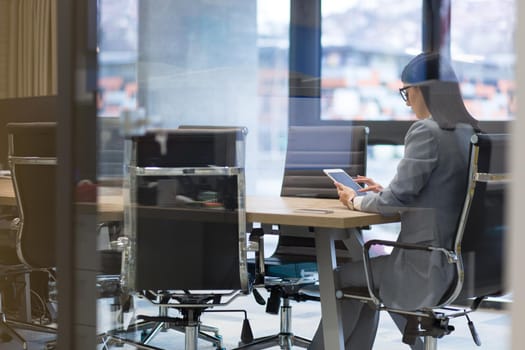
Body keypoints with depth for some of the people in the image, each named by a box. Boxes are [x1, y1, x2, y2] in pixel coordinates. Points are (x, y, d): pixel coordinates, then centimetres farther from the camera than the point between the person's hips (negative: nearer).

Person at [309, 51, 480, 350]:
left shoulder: (426, 131, -17)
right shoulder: (469, 132, 9)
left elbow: (399, 197, -17)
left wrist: (357, 201, 1)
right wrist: (384, 192, 17)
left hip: (429, 268, -9)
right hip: (461, 262, 9)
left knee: (342, 277, 13)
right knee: (367, 268, 29)